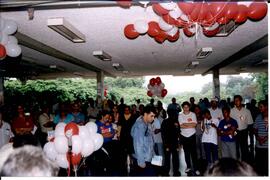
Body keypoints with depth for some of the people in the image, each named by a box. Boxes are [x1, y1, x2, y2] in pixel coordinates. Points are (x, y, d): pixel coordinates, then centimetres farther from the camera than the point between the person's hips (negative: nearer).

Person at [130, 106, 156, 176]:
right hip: (142, 160, -9)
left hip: (148, 159, 9)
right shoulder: (139, 125, -20)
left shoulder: (148, 124, 7)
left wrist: (153, 154, 15)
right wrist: (141, 162, -18)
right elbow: (138, 145, -21)